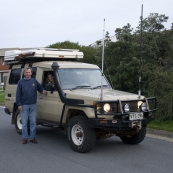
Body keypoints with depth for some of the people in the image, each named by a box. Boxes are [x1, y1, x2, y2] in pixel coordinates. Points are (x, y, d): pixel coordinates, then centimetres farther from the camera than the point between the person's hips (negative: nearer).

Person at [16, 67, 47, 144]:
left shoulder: (34, 81, 5)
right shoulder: (21, 82, 0)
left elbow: (40, 87, 15)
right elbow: (18, 94, -1)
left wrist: (43, 91, -9)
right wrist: (19, 104, -8)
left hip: (33, 105, 2)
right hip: (24, 106, -2)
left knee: (33, 122, 5)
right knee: (24, 123, 4)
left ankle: (32, 137, 14)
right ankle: (25, 138, 13)